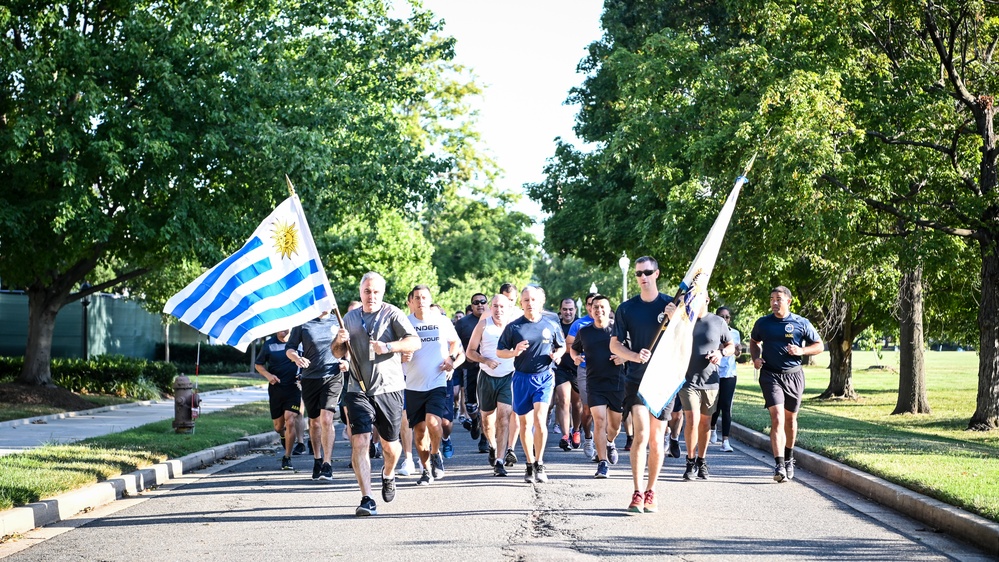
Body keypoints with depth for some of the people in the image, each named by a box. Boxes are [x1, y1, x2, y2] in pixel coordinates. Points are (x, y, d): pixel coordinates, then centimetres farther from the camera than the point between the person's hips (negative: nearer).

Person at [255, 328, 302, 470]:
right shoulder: (269, 344, 2)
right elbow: (258, 364, 12)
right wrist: (268, 375, -7)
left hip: (294, 388, -2)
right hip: (276, 388, 2)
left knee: (290, 421, -16)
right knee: (278, 426, 11)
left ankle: (287, 458, -6)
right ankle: (283, 435, 49)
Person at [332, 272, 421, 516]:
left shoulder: (392, 314, 0)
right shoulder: (350, 318, 13)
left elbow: (415, 342, -11)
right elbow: (337, 353, 20)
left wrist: (388, 346, -26)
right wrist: (340, 341, -3)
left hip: (389, 388, -2)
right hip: (359, 390, 2)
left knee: (390, 444, 10)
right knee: (359, 442, -13)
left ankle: (388, 474, 44)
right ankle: (367, 499, -14)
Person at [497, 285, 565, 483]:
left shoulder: (551, 325, 4)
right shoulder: (513, 327, 1)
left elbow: (561, 346, 18)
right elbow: (499, 352, 5)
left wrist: (557, 354, -4)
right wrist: (514, 352, -15)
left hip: (544, 377, -1)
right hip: (522, 378, 1)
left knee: (539, 419, -15)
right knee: (525, 422, 7)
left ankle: (539, 464, -3)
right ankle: (530, 465, 20)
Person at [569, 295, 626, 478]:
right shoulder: (584, 331, 7)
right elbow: (573, 348, 23)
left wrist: (624, 357, -13)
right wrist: (575, 357, 1)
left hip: (618, 382, 0)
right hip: (595, 384, 0)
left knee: (615, 423, 11)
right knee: (599, 420, -13)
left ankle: (610, 443, 46)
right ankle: (603, 463, -9)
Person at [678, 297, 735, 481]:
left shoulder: (718, 323, 4)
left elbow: (731, 347, 13)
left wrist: (721, 352, -8)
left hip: (710, 382, 2)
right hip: (688, 380, -2)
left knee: (705, 423, 11)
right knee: (692, 421, -14)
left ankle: (701, 461, 24)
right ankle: (691, 462, 0)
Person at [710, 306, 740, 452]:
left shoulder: (735, 333, 8)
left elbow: (737, 355, 15)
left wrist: (737, 350, -8)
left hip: (729, 374, 1)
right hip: (713, 373, -1)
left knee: (726, 407, -6)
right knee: (716, 405, 5)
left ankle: (725, 441, -8)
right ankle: (713, 428, 38)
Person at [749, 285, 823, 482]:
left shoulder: (802, 323, 1)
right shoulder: (762, 323, 4)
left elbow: (819, 346, 7)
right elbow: (754, 341, 22)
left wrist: (801, 351, -11)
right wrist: (756, 357, 3)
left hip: (794, 376, 1)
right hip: (770, 375, -1)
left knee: (790, 419, 14)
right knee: (777, 417, -16)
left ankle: (789, 458, 36)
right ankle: (779, 465, -23)